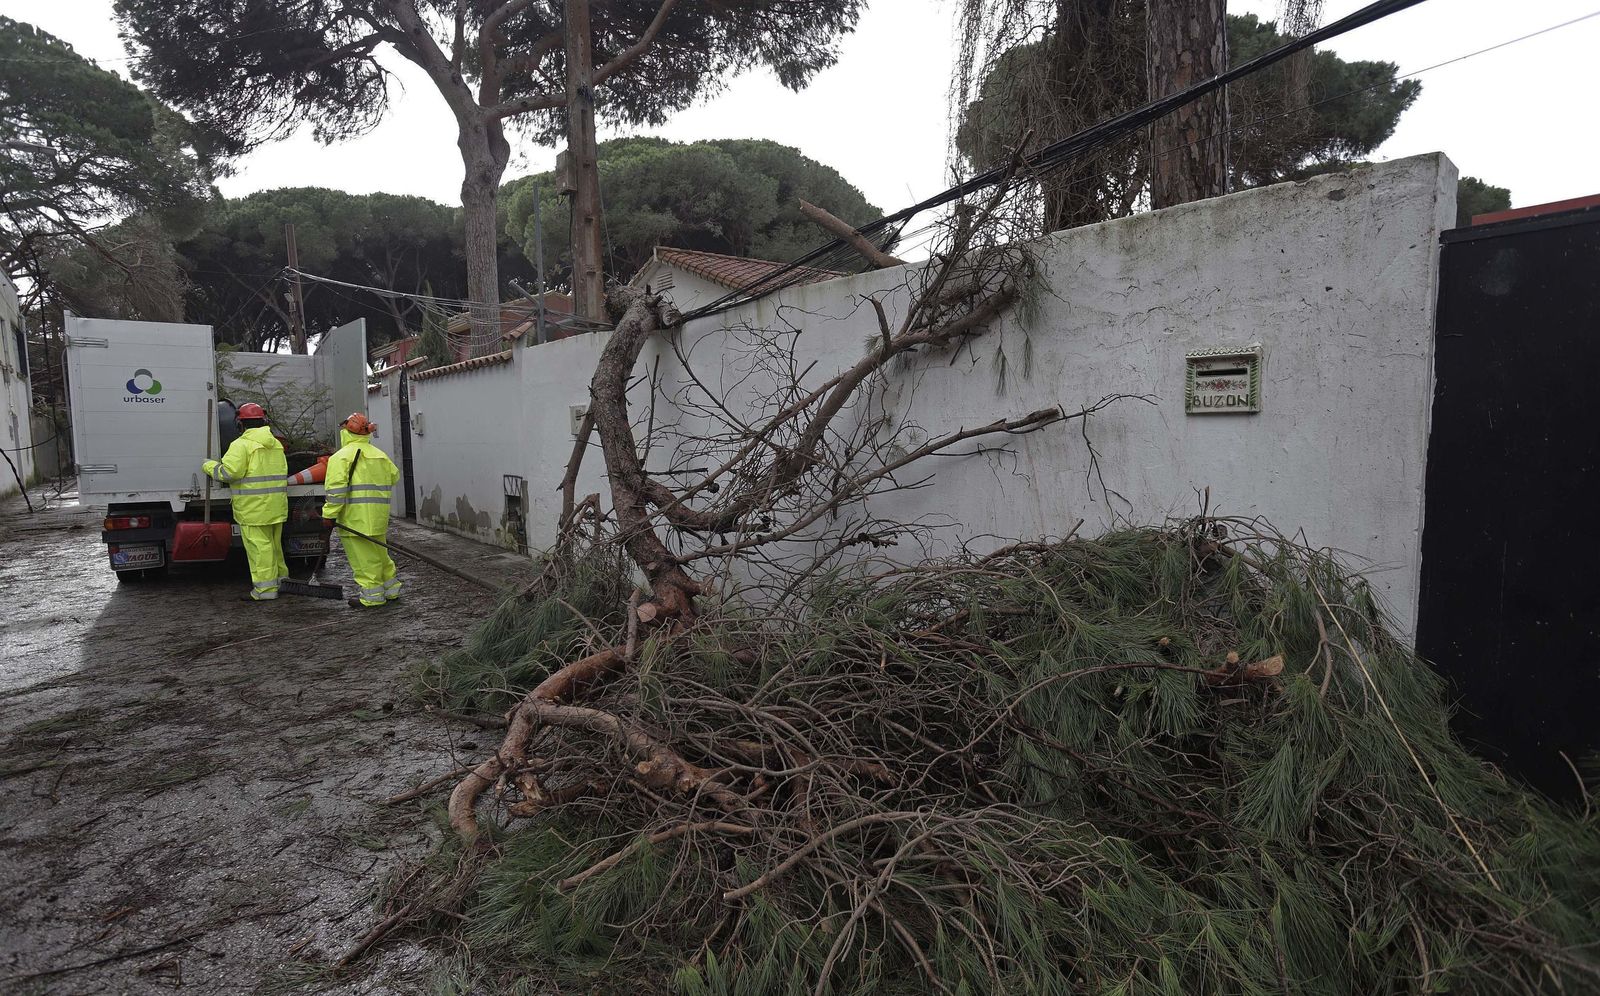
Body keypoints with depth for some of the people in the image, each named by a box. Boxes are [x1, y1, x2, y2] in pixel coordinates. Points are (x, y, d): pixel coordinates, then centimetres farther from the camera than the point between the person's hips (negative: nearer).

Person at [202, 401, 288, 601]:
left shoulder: (241, 445, -10)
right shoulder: (276, 444, 14)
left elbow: (229, 472, -18)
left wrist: (209, 466, 0)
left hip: (254, 508, -8)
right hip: (276, 506, 8)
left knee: (259, 546, -5)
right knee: (274, 544, 20)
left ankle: (265, 589, -4)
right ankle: (281, 579, 29)